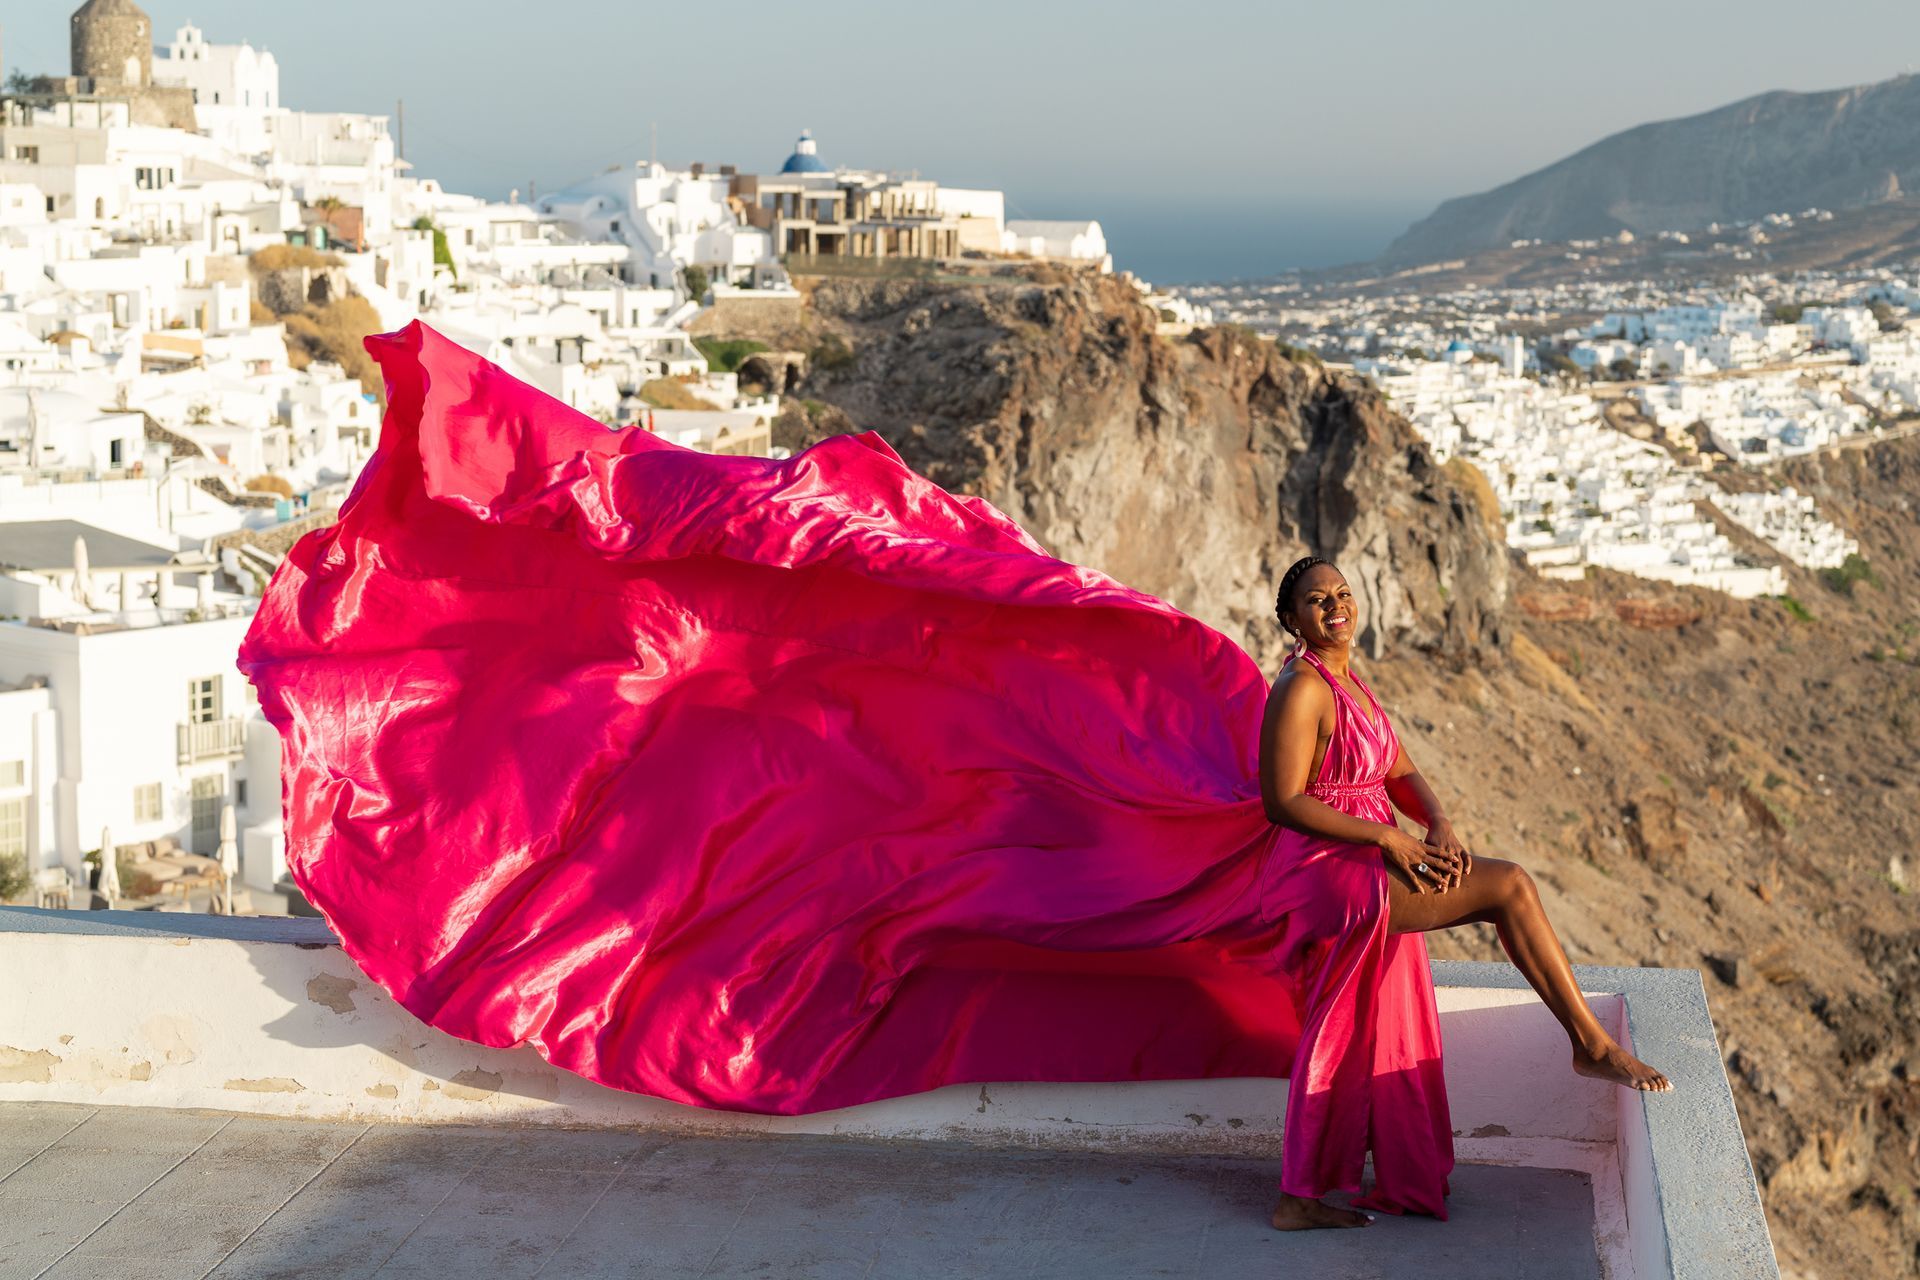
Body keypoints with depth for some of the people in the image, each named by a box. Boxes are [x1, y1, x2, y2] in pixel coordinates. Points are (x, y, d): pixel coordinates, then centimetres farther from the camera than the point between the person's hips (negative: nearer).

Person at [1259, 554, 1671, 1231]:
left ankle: (1298, 1198, 21)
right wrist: (1387, 836, -20)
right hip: (1331, 875, -10)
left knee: (1344, 1041, 13)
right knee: (1509, 884, -14)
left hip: (1370, 870, 10)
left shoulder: (1350, 681, 15)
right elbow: (1283, 801, -19)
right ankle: (1592, 1044, -4)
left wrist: (1440, 826, -6)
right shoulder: (1301, 689, -14)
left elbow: (1401, 775, 14)